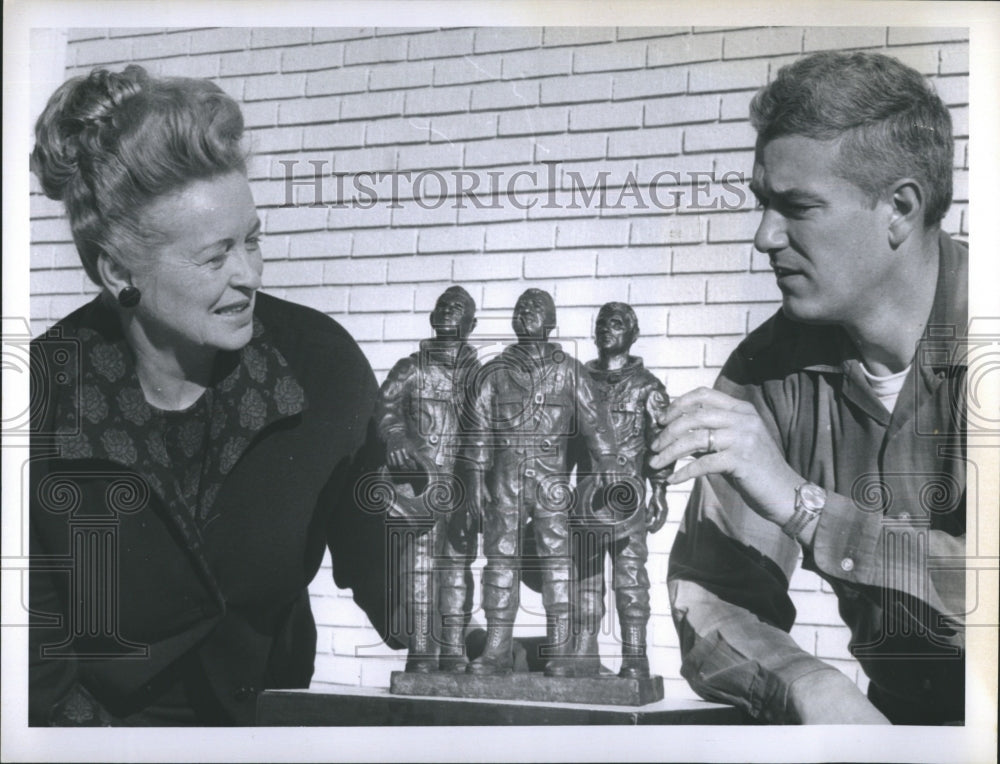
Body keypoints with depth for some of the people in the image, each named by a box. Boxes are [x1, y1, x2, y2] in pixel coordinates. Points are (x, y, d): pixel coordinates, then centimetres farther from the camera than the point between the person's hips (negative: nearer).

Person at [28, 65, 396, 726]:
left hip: (272, 716, 3)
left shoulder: (320, 365, -9)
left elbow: (379, 566, -1)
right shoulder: (43, 401, -15)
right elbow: (40, 672, -9)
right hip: (106, 711, -2)